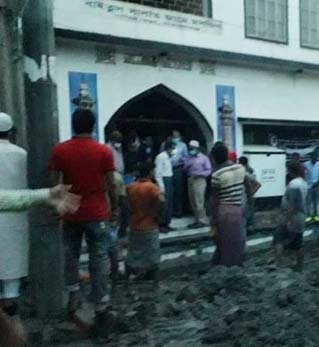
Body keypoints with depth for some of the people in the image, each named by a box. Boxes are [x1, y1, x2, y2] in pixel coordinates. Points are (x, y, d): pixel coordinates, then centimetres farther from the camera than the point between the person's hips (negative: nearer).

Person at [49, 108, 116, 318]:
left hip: (70, 214, 2)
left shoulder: (59, 150, -2)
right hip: (97, 214, -1)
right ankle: (100, 304, 12)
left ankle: (74, 295, 20)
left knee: (71, 256, 19)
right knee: (99, 259, 7)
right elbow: (111, 185, -4)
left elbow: (54, 183, -1)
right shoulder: (104, 151, -6)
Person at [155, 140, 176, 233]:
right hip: (163, 181, -9)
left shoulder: (168, 157, 14)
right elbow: (158, 173, -17)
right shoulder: (161, 157, -13)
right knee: (164, 204, -7)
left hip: (169, 181, 9)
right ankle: (161, 225, 1)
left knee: (169, 204, 12)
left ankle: (166, 224, 21)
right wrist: (161, 187, -19)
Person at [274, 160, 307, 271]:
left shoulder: (294, 184, -19)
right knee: (297, 245, 15)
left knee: (278, 239, -5)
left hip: (292, 219, -9)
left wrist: (286, 219, -22)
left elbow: (292, 204, -23)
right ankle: (300, 268, 21)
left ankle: (278, 264, -13)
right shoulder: (303, 183, 12)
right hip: (300, 219, 9)